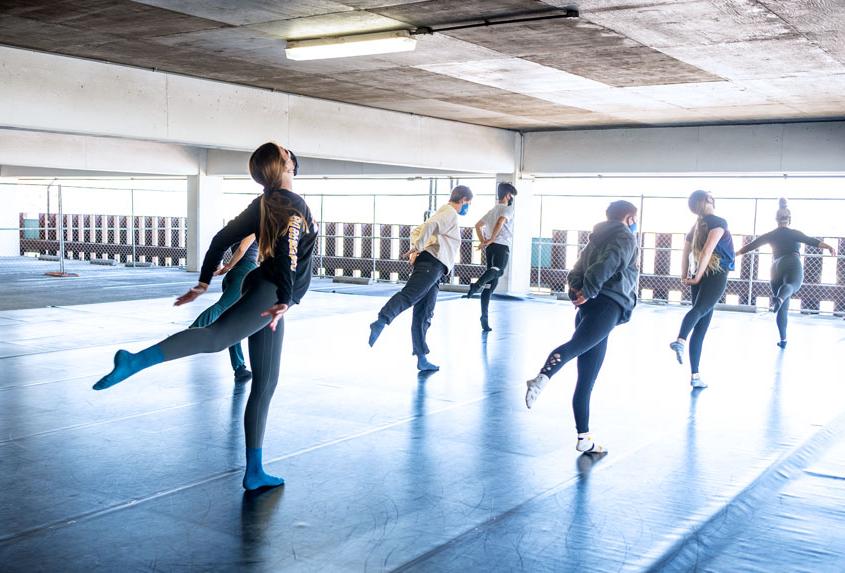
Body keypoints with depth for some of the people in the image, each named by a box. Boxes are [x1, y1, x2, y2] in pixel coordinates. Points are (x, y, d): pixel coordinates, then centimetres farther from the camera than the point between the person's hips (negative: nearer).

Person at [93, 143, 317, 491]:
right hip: (271, 292, -9)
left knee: (265, 384, 10)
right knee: (217, 335, -33)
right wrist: (284, 301, -30)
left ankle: (254, 473, 13)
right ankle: (135, 361, -53)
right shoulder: (295, 205, -6)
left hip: (264, 290, 9)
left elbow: (222, 238, 19)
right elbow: (287, 251, -22)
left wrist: (203, 283, 23)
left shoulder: (263, 204, 18)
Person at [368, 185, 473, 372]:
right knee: (409, 295, -26)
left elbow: (417, 231, 29)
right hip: (432, 262, -9)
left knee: (424, 313, 4)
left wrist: (415, 249, 12)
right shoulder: (450, 213, 3)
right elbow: (429, 226, -16)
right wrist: (417, 248, -14)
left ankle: (422, 358, 4)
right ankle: (381, 322, -44)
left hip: (433, 268, 9)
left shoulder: (443, 213, 34)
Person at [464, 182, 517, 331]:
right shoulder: (507, 209, 2)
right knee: (497, 270, -29)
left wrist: (483, 242, 14)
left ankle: (484, 318, 1)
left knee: (490, 284, 5)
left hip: (490, 247, 8)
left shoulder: (492, 210, 26)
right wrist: (491, 240, -15)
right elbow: (501, 221, -18)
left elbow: (478, 225, 24)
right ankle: (476, 286, -55)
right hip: (501, 245, -8)